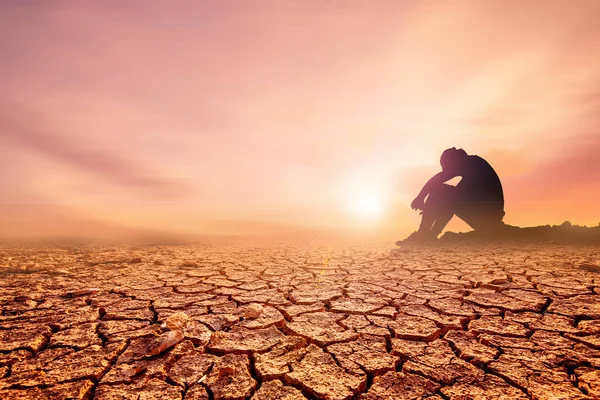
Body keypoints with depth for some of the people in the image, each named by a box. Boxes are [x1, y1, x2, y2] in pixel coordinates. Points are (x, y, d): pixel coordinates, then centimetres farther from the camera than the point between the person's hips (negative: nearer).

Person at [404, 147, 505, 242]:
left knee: (439, 190, -7)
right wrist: (431, 208, 23)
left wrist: (420, 198, -5)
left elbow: (437, 180, -15)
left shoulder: (471, 162, -3)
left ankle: (422, 234, -7)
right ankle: (430, 235, 9)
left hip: (486, 214, -9)